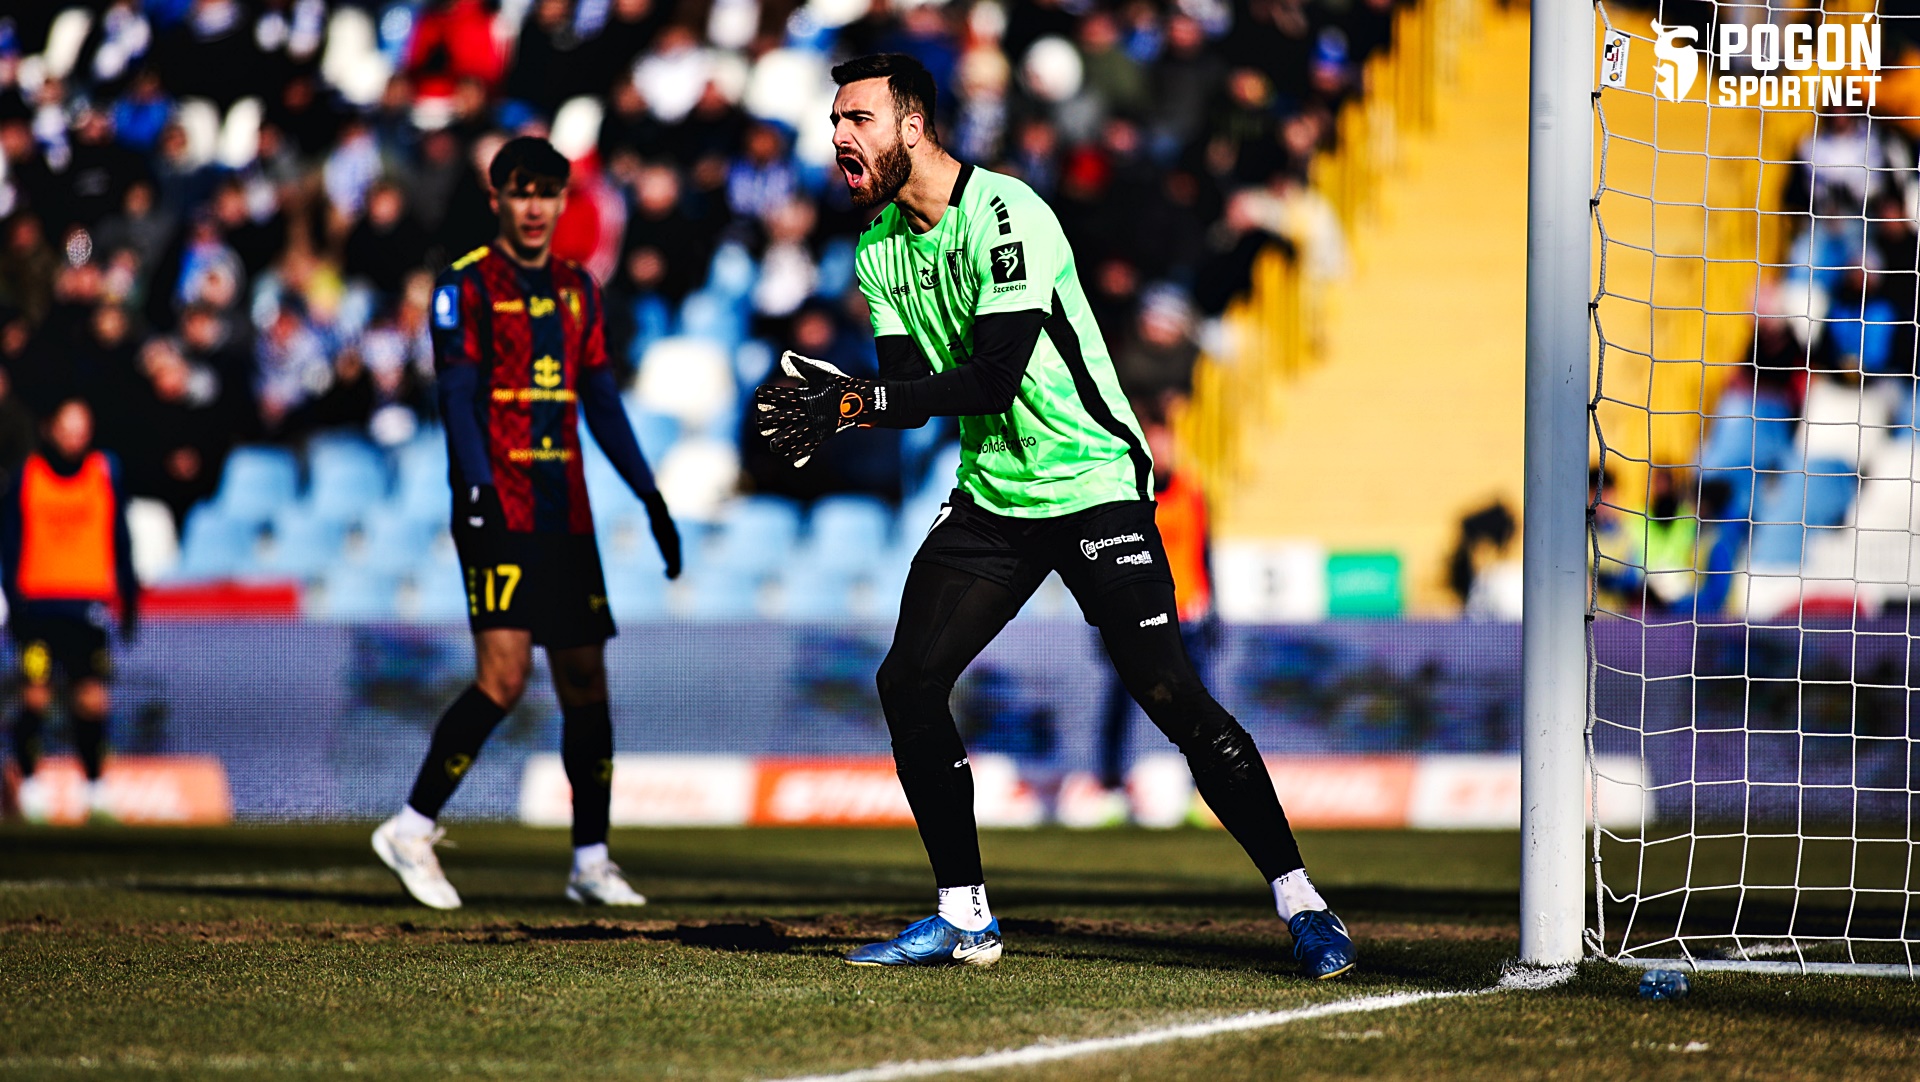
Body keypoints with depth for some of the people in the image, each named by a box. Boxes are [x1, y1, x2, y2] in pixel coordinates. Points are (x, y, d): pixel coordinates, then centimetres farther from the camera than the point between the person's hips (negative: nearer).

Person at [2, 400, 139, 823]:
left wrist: (129, 599, 12)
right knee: (35, 696, -5)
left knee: (92, 700, -3)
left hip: (89, 606, 1)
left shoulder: (106, 473, 7)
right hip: (38, 603, -1)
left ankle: (94, 784, 9)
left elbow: (120, 541, 13)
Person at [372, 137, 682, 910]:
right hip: (499, 514, -6)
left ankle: (590, 860, 9)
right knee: (504, 675, -16)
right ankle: (412, 830, -7)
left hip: (566, 513, 6)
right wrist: (477, 492, -23)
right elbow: (457, 396, -10)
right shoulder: (466, 286, -2)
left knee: (586, 679, 4)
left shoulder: (576, 290, 16)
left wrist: (651, 497, 13)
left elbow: (601, 402, 19)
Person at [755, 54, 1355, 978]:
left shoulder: (1002, 216, -19)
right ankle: (964, 916, 6)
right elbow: (914, 390, 1)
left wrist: (858, 404, -26)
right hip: (990, 495, 8)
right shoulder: (881, 251, 7)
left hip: (1093, 480, -8)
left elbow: (993, 379, -25)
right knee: (908, 683, -4)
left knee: (1170, 695, -15)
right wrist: (830, 408, -18)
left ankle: (1300, 904, -8)